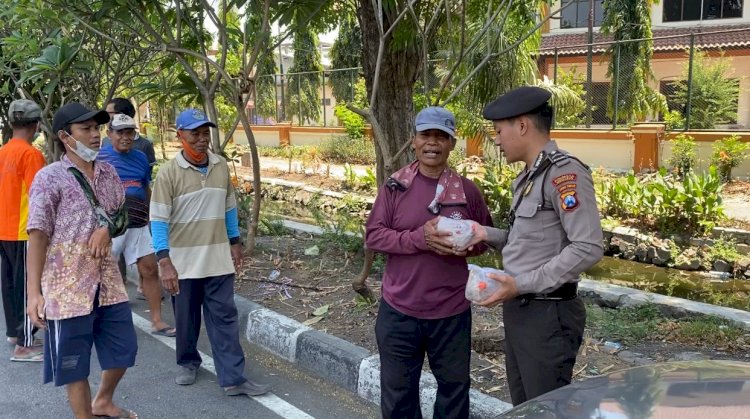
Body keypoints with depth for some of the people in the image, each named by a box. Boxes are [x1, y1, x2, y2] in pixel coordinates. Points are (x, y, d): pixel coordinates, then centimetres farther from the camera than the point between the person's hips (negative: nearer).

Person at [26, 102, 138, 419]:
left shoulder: (108, 173, 7)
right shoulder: (49, 178, -10)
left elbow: (122, 214, 18)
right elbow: (37, 236, -12)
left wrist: (107, 228, -6)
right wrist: (34, 292, -17)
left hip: (107, 280, 6)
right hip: (68, 286, -6)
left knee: (123, 348, 16)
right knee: (73, 363, 6)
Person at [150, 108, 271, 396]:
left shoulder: (221, 167, 2)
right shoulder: (169, 173, -11)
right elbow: (159, 220, -13)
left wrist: (235, 243, 14)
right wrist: (165, 262, -19)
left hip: (218, 258, 3)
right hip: (184, 260, -3)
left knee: (224, 318, 3)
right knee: (186, 318, 12)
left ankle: (233, 379, 7)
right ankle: (188, 363, 36)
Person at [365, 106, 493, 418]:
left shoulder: (467, 190, 0)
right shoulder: (394, 186, -3)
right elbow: (373, 236, -6)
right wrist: (419, 238, -21)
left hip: (452, 311, 1)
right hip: (399, 310, -1)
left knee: (454, 386, 15)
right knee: (398, 390, 12)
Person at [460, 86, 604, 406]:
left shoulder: (564, 173, -17)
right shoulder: (527, 177, 12)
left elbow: (588, 249, -23)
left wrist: (523, 284, -22)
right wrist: (488, 235, 2)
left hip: (548, 315, -9)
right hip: (518, 310, 9)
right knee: (524, 407, 19)